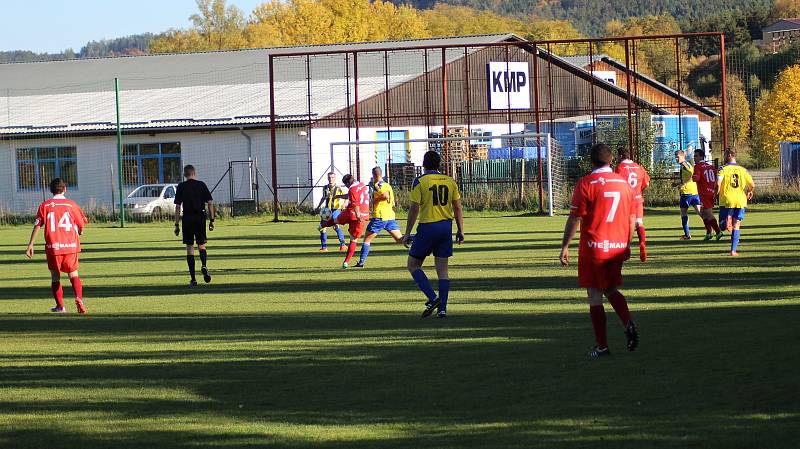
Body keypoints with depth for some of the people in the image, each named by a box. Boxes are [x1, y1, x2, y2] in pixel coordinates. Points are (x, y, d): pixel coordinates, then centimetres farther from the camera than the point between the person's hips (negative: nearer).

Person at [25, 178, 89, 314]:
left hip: (53, 246, 0)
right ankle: (79, 298, -16)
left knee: (55, 276, 11)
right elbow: (81, 226, 7)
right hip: (70, 246, 0)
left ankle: (60, 306, 11)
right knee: (73, 274, 8)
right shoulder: (72, 205, 3)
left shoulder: (45, 206, 2)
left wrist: (30, 245, 1)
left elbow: (37, 226, -1)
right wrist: (78, 232, 29)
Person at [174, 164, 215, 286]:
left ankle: (193, 278, 1)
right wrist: (211, 220, 6)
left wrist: (177, 224, 1)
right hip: (200, 217, 1)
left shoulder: (181, 187, 1)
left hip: (187, 218, -1)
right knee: (201, 244, 15)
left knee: (189, 247, 4)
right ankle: (204, 266, -14)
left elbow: (178, 206, -3)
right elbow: (210, 203, 0)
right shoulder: (201, 185, 4)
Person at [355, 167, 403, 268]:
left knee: (367, 239, 3)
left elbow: (385, 195, -25)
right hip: (391, 216, 7)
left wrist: (374, 200, -11)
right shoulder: (387, 185, 18)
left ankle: (361, 262, 0)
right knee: (399, 239, 3)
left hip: (380, 216, -7)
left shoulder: (377, 185, -7)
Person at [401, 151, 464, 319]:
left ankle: (432, 298, -7)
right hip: (446, 226, 5)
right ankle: (442, 308, 4)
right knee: (442, 269, 9)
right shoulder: (450, 181, 6)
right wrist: (460, 231, 14)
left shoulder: (420, 181, -7)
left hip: (427, 227, -5)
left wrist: (407, 233, -6)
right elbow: (458, 208, 7)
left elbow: (414, 209, -10)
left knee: (413, 265, 8)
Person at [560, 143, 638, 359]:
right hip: (618, 248, 5)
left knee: (595, 296, 2)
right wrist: (628, 244, 23)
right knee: (612, 290, 20)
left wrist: (565, 246, -4)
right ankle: (629, 323, -6)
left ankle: (602, 346, 3)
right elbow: (632, 218, 12)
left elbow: (574, 218, -10)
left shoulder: (586, 183, -9)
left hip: (593, 248, -5)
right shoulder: (624, 183, 6)